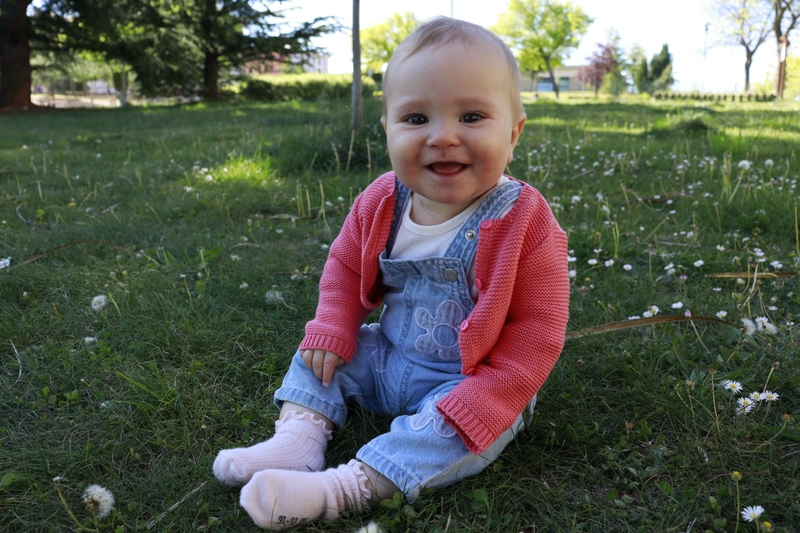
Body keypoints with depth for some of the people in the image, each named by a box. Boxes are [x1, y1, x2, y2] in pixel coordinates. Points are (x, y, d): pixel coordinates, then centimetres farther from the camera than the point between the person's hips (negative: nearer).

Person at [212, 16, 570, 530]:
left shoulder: (524, 223, -24)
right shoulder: (380, 204, -10)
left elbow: (537, 331, -21)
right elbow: (346, 264, 8)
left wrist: (478, 402, -28)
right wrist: (332, 331, -7)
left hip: (472, 384, -5)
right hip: (387, 358, 5)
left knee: (470, 430, -31)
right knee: (319, 355, 2)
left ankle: (343, 488, -31)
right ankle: (300, 436, -11)